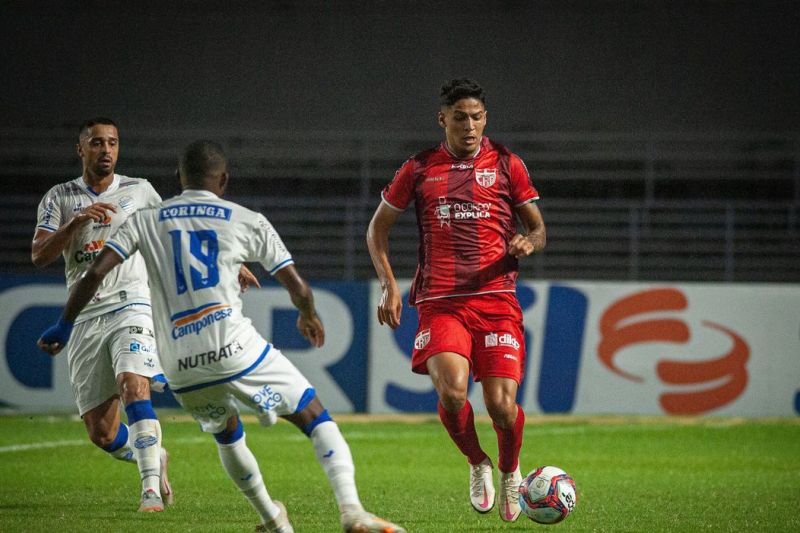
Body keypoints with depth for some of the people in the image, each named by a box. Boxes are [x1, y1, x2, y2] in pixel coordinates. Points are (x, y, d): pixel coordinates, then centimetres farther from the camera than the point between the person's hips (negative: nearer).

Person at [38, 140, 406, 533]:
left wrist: (64, 326, 15)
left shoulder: (145, 221, 13)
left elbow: (95, 273, 3)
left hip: (179, 365, 3)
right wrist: (309, 317, 33)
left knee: (226, 434, 31)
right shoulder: (247, 221, 8)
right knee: (316, 418, 5)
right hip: (234, 349, -3)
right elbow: (297, 287, 11)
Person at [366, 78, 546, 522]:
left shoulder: (507, 165, 9)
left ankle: (509, 473, 22)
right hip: (440, 303, 0)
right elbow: (377, 228, 18)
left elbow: (537, 227, 16)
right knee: (451, 391, -24)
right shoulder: (418, 170, 9)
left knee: (502, 404, -12)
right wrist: (389, 284, 6)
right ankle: (478, 465, 6)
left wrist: (528, 243, -8)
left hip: (496, 299, 0)